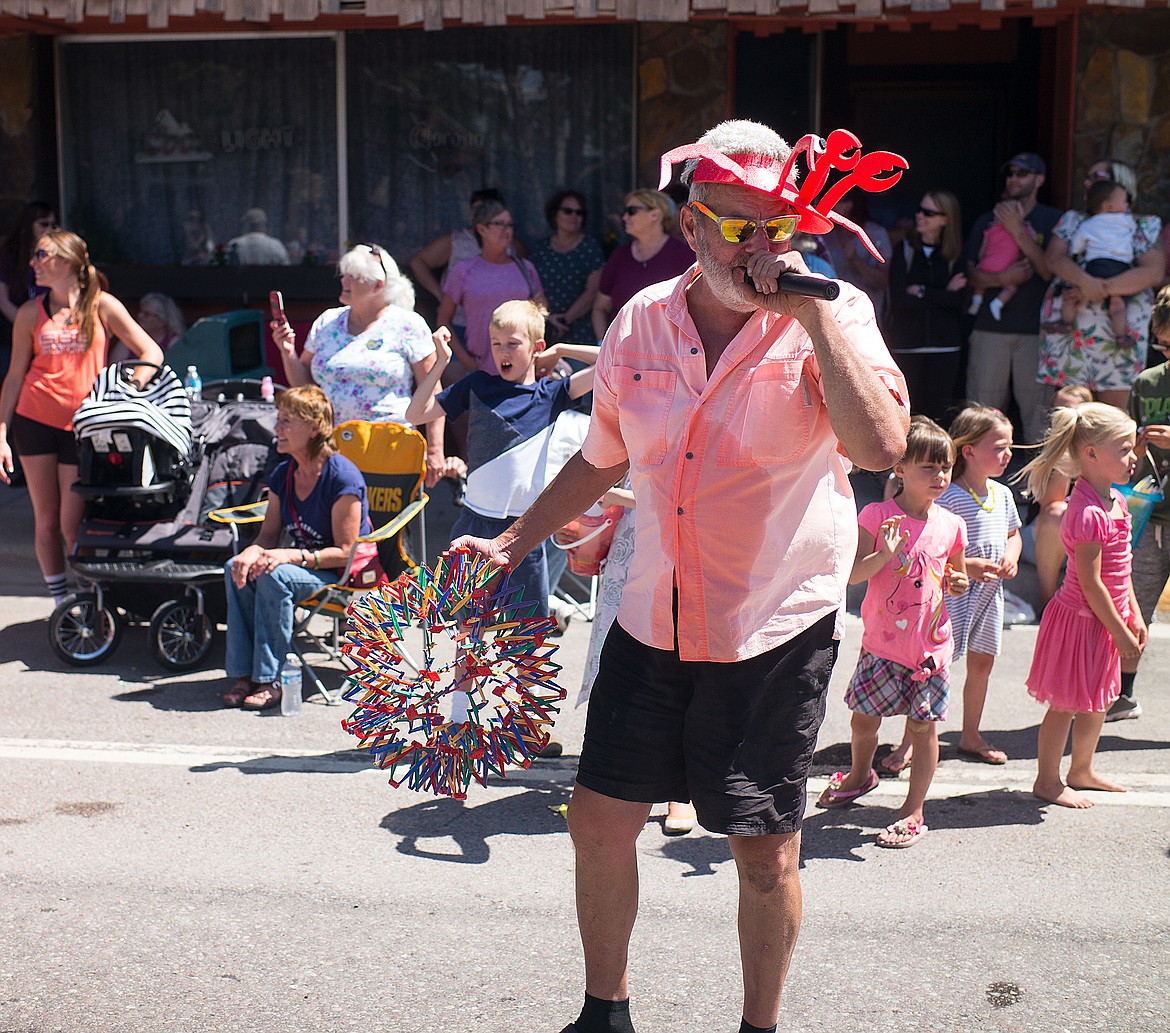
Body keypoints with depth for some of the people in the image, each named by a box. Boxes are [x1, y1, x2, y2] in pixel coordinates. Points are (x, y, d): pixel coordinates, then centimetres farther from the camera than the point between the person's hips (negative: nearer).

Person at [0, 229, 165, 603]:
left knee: (72, 525, -5)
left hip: (81, 425, -2)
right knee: (46, 521, 5)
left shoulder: (102, 305, -1)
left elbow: (151, 352, -1)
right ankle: (61, 603, 17)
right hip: (34, 420, 2)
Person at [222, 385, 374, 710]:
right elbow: (269, 535, 5)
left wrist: (290, 556, -30)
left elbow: (345, 552, -19)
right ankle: (242, 673, -15)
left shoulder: (343, 477, -20)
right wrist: (253, 552, -19)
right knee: (237, 568, -18)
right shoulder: (283, 475, 3)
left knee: (274, 576, -32)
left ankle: (270, 680, -24)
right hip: (304, 564, 7)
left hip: (347, 573, -7)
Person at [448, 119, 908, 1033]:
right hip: (654, 621, 4)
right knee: (600, 820, 8)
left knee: (767, 853, 5)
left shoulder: (832, 315, -9)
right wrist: (517, 541, 18)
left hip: (777, 630, -4)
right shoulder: (644, 320, 3)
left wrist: (811, 310, -26)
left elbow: (880, 446, -27)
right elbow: (604, 455, 18)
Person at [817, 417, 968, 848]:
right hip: (882, 642, -2)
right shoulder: (877, 516, -7)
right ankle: (860, 775, 41)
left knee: (924, 726, 4)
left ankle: (914, 811, 16)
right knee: (863, 717, 9)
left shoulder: (950, 525, 4)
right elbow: (851, 574, -11)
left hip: (931, 644, 2)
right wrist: (885, 554, -27)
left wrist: (958, 583, -4)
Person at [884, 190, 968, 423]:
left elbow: (957, 300, -7)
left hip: (944, 345, 1)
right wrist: (941, 295, -4)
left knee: (937, 414, 1)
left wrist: (921, 292, -7)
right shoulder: (904, 250, 4)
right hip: (905, 344, -1)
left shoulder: (955, 256, 6)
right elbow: (897, 299, -8)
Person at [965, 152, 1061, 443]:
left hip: (1036, 330, -2)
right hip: (990, 328, 2)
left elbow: (1051, 271, -4)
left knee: (1037, 405, -6)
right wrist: (1001, 278, -10)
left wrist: (1019, 232, -11)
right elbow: (968, 272, 10)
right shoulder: (987, 221, 16)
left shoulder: (1053, 220, 8)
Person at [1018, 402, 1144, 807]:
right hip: (1082, 618, -10)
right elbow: (1090, 583, -23)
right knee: (1067, 704, 2)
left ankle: (1082, 770, 37)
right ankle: (1047, 781, 16)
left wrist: (1134, 615, 15)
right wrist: (1120, 633, -17)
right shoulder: (1088, 513, -24)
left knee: (1098, 699, 20)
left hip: (1106, 618, 10)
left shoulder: (1115, 500, 7)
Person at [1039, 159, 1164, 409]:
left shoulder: (1145, 226, 10)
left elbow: (1153, 272, -6)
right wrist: (1085, 281, -20)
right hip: (1067, 324, 2)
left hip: (1121, 330, -2)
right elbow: (1053, 256, 0)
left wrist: (1102, 288, -18)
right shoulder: (1073, 219, 18)